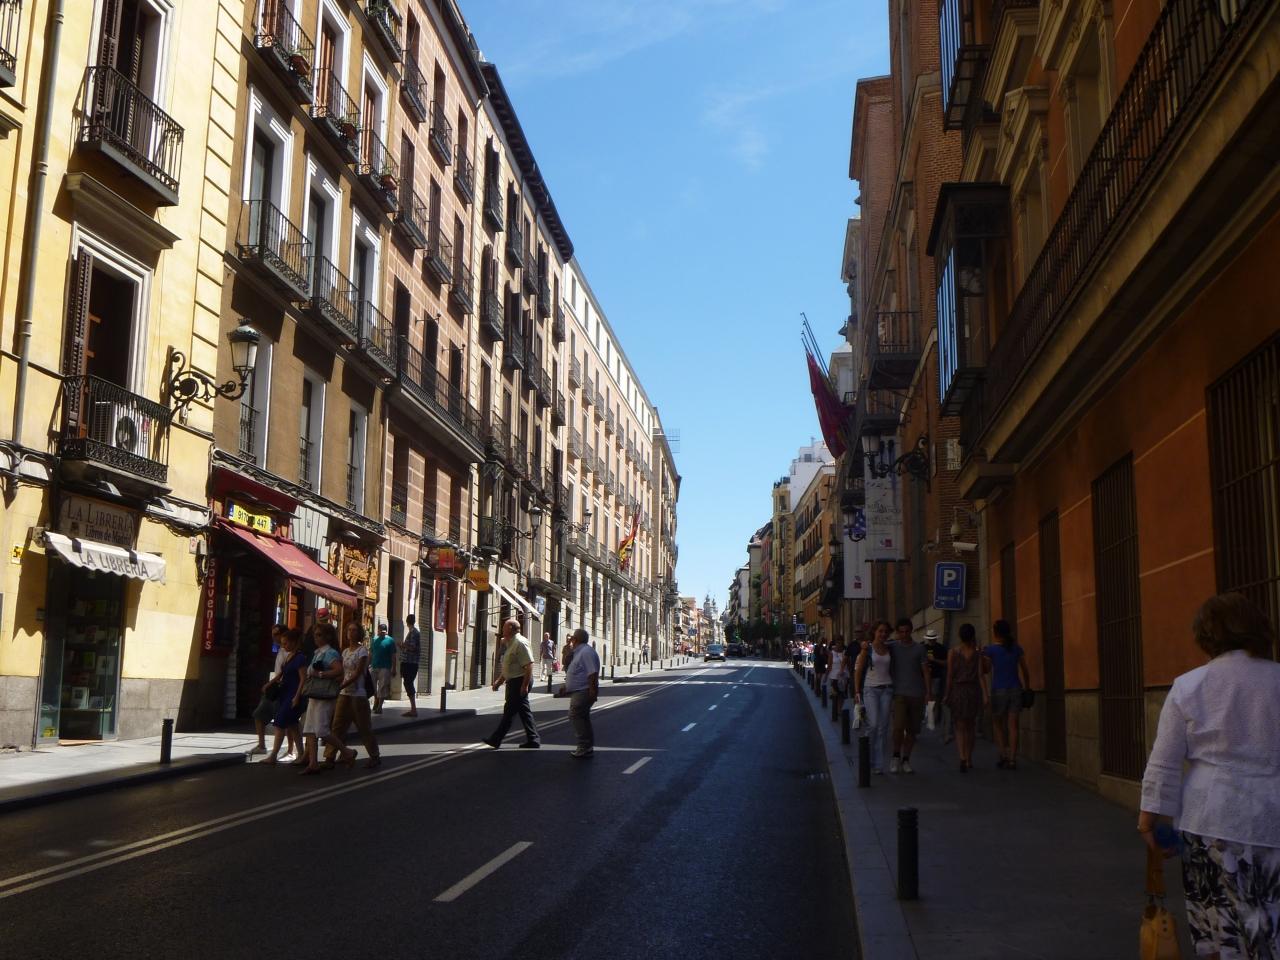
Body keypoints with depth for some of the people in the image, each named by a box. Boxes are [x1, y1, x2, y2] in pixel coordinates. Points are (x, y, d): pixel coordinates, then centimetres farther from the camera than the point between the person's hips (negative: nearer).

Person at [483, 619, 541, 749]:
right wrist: (499, 680, 22)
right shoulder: (511, 644, 15)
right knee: (523, 710, 10)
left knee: (509, 711, -4)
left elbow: (529, 665, -23)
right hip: (514, 682, 10)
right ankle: (533, 739, 13)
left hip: (519, 681, -10)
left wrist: (525, 685, -25)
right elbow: (508, 667, 26)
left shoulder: (520, 643, -17)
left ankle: (496, 739, 1)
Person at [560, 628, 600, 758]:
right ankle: (587, 747, 22)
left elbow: (592, 673, -25)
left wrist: (593, 691, -29)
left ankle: (584, 746, -13)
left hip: (583, 692, -11)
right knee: (582, 717, 15)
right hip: (579, 691, 11)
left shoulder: (586, 652, -17)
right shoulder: (580, 651, 17)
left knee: (575, 716, -13)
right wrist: (566, 686, 27)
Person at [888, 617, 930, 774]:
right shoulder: (892, 647, 4)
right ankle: (896, 756, 4)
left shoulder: (919, 648, 6)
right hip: (899, 693, -2)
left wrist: (928, 692, 1)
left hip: (917, 694, 2)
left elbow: (925, 671, 7)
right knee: (898, 727, -15)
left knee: (912, 730, 5)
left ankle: (906, 760, 18)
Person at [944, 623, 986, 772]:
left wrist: (947, 694, 3)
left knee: (960, 728, 1)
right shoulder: (977, 653, -3)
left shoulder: (952, 653, -4)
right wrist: (985, 694, -8)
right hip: (974, 691, 1)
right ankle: (969, 759, 24)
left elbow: (950, 676, -4)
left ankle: (963, 758, -19)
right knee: (970, 726, 17)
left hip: (957, 691, -1)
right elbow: (981, 675, -8)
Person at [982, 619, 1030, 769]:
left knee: (997, 724, 13)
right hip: (1016, 689, 3)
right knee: (1012, 725, 3)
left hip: (999, 690, -3)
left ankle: (1004, 754, 4)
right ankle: (1012, 760, -1)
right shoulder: (1017, 649, 4)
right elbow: (1025, 671, 8)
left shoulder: (990, 649, -7)